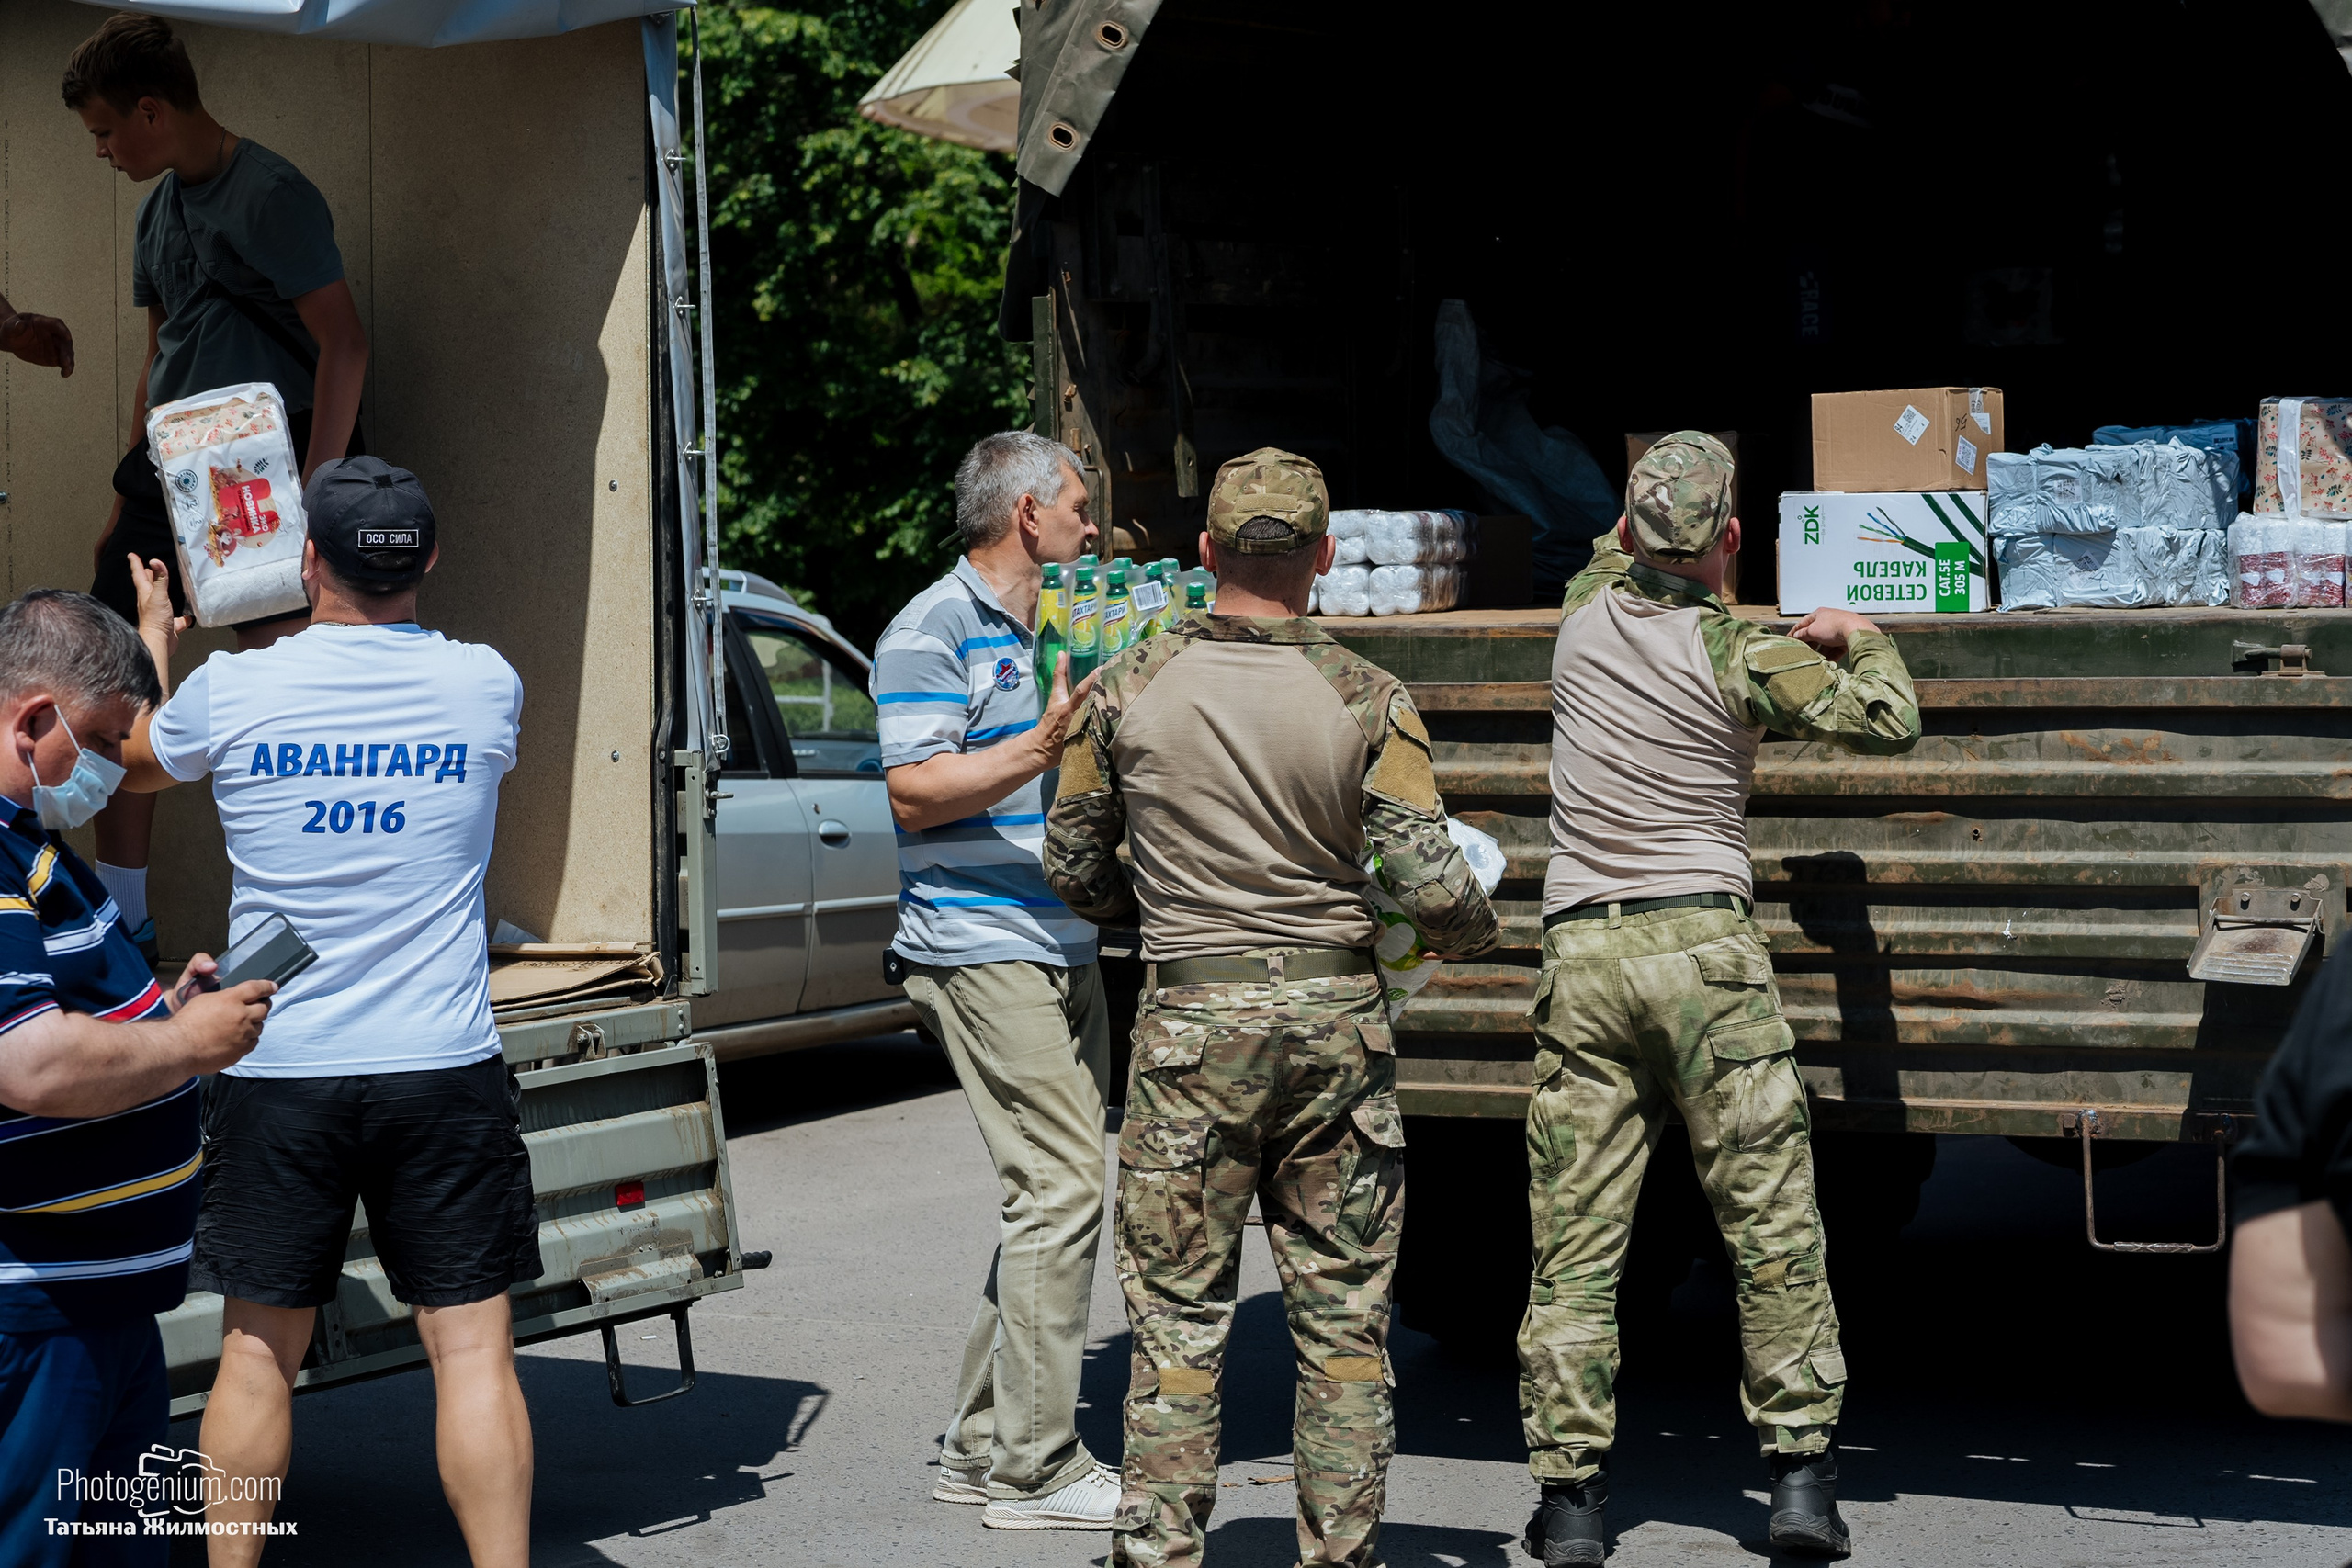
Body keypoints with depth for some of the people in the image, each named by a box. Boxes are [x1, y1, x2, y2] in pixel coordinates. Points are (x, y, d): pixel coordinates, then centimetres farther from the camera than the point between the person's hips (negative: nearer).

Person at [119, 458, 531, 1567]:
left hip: (276, 1071, 0)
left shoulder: (231, 690, -4)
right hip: (445, 1070, 0)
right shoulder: (485, 686, -1)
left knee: (258, 1347, 10)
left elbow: (132, 765, 18)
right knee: (471, 1346, 0)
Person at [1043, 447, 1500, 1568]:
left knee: (1177, 1316, 5)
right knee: (1343, 1318, 9)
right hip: (1335, 1015, 0)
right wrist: (1471, 933, 12)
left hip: (1192, 1020, 0)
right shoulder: (1368, 700, -5)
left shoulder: (1130, 688, -2)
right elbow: (1431, 886, -11)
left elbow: (1073, 866, 6)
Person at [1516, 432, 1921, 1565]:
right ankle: (1801, 1473, 3)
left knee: (1574, 1244, 4)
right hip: (1703, 945, -3)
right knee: (1771, 1226, 4)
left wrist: (1633, 524, 49)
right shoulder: (1740, 658, -6)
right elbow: (1890, 721, 0)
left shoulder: (1585, 614, 6)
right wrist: (1858, 638, 19)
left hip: (1580, 952, 3)